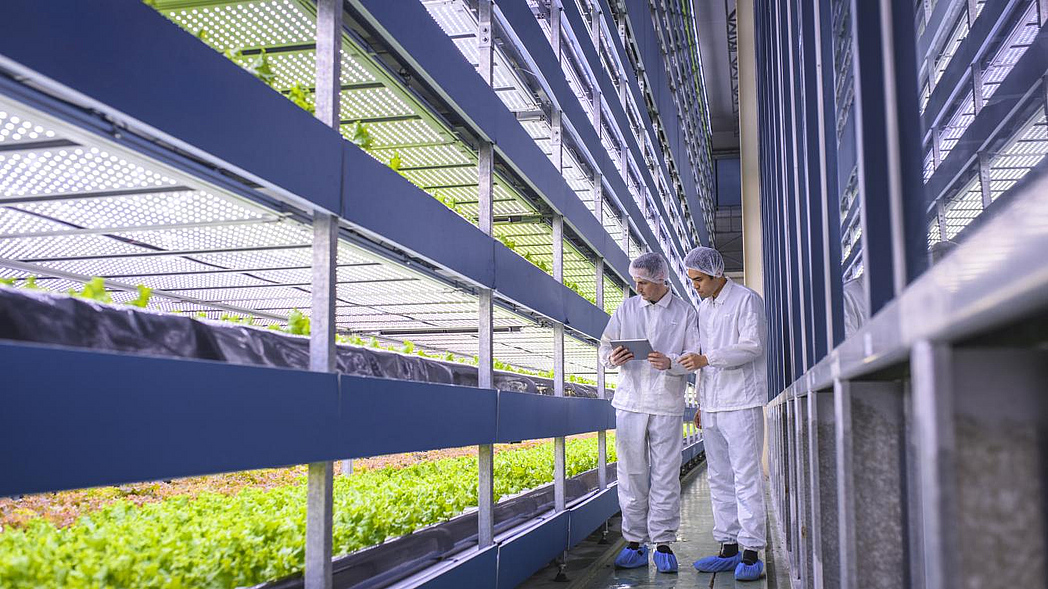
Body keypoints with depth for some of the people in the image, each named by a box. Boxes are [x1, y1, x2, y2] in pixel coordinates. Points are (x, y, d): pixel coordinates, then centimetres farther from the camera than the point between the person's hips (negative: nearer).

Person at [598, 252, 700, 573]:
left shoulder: (685, 312, 5)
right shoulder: (626, 308, 11)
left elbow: (696, 355, 1)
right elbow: (605, 345, 13)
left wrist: (670, 362, -19)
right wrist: (612, 357, -11)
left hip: (667, 405, -2)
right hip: (630, 402, 2)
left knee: (665, 477, 0)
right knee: (632, 474, 2)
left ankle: (663, 543, 9)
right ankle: (635, 542, 10)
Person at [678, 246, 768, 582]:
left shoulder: (747, 300, -4)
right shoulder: (703, 308, 18)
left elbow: (752, 346, -15)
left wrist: (706, 359, -24)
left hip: (742, 403, -7)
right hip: (712, 406, 7)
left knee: (747, 478, -6)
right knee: (719, 478, 7)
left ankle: (751, 552, -2)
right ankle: (728, 549, 13)